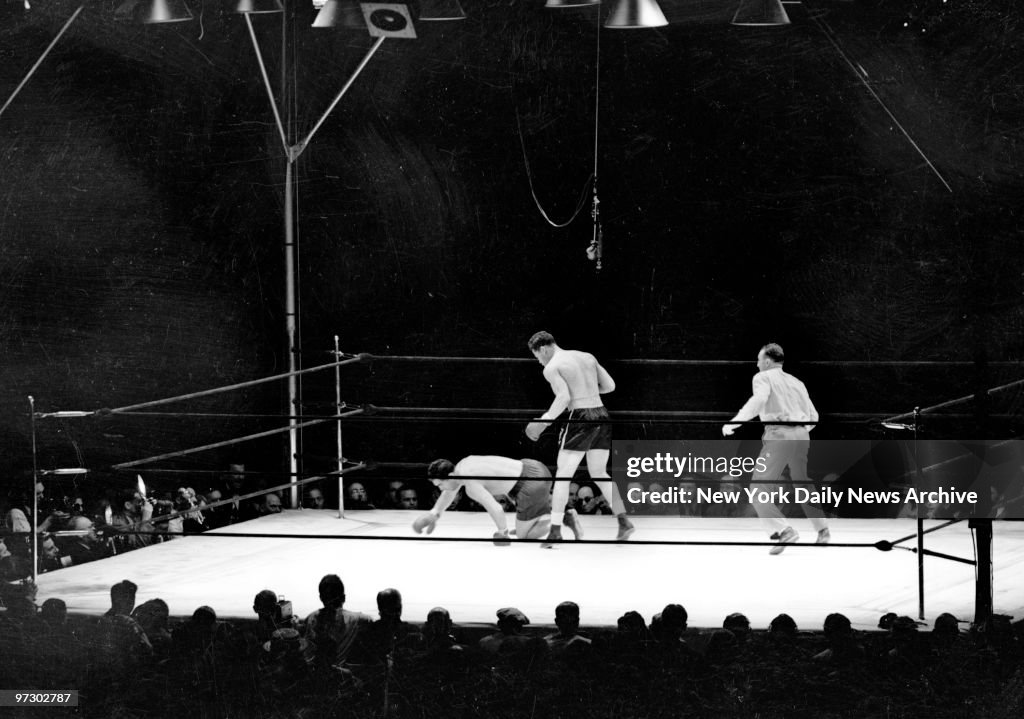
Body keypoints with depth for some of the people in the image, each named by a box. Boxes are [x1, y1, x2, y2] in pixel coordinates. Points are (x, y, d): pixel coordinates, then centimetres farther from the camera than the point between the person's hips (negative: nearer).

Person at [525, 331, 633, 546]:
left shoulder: (552, 368, -2)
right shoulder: (588, 357, 16)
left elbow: (563, 398, -15)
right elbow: (610, 385, 15)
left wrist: (544, 421, -9)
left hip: (580, 416, -6)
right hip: (601, 415, 6)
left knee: (562, 476, 0)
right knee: (599, 474, 17)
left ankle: (556, 529, -7)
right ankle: (624, 521, 6)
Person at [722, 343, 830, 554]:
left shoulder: (763, 377, 5)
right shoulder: (797, 383, 23)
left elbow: (758, 400, -16)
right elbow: (813, 416, 22)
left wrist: (734, 422, -18)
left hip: (778, 436, -7)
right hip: (801, 436, 7)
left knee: (757, 490, -7)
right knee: (803, 486, 26)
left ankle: (783, 531, -23)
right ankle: (822, 530, 29)